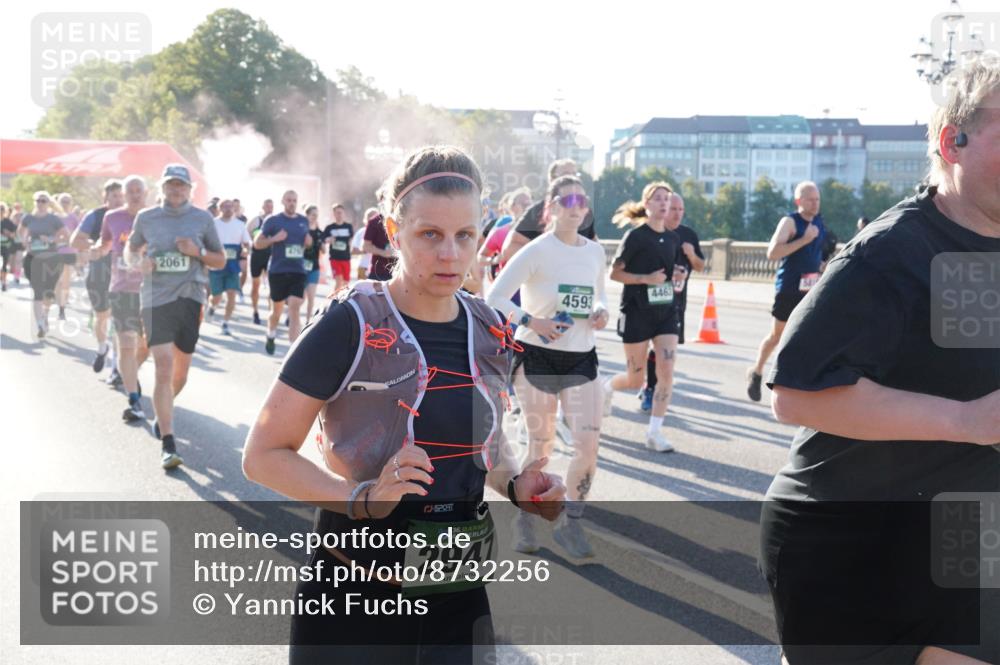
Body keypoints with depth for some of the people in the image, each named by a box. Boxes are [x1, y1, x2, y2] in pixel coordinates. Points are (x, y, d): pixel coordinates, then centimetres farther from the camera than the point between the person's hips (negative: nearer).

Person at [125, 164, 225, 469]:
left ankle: (162, 414, 44)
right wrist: (139, 262, -4)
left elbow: (220, 260, 9)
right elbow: (130, 249, 20)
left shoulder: (202, 218, 5)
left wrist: (197, 252, -11)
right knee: (163, 371, -12)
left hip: (189, 299, 2)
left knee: (180, 373, 12)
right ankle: (168, 445, -11)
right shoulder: (146, 218, 6)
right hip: (156, 300, -1)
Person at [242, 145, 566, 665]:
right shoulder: (351, 326, -15)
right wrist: (365, 498, -26)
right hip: (354, 598, -4)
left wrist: (515, 484, -3)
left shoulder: (487, 331, 2)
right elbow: (264, 455, -13)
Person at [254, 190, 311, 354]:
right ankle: (271, 337, 40)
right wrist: (274, 238, -16)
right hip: (278, 271, -2)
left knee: (295, 309, -11)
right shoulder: (273, 220, -2)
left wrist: (309, 241, 2)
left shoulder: (304, 221, 9)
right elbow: (257, 243, 0)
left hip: (298, 272, 2)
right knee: (277, 310, 11)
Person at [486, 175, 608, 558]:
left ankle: (570, 523, 12)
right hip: (538, 357, -4)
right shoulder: (537, 251, -10)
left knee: (589, 444, -7)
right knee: (540, 447, 5)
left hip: (581, 359, 4)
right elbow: (495, 297, -13)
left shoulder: (595, 252, 7)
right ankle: (525, 519, 28)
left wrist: (601, 312, -1)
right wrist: (530, 321, -23)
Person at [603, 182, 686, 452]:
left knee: (666, 373, -8)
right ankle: (607, 386, 37)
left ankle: (654, 432, 2)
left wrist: (677, 276, 0)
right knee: (635, 380, 3)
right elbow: (614, 273, -9)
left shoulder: (673, 238, 8)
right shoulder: (635, 235, -9)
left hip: (666, 311, 5)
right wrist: (647, 279, -20)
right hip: (637, 311, -5)